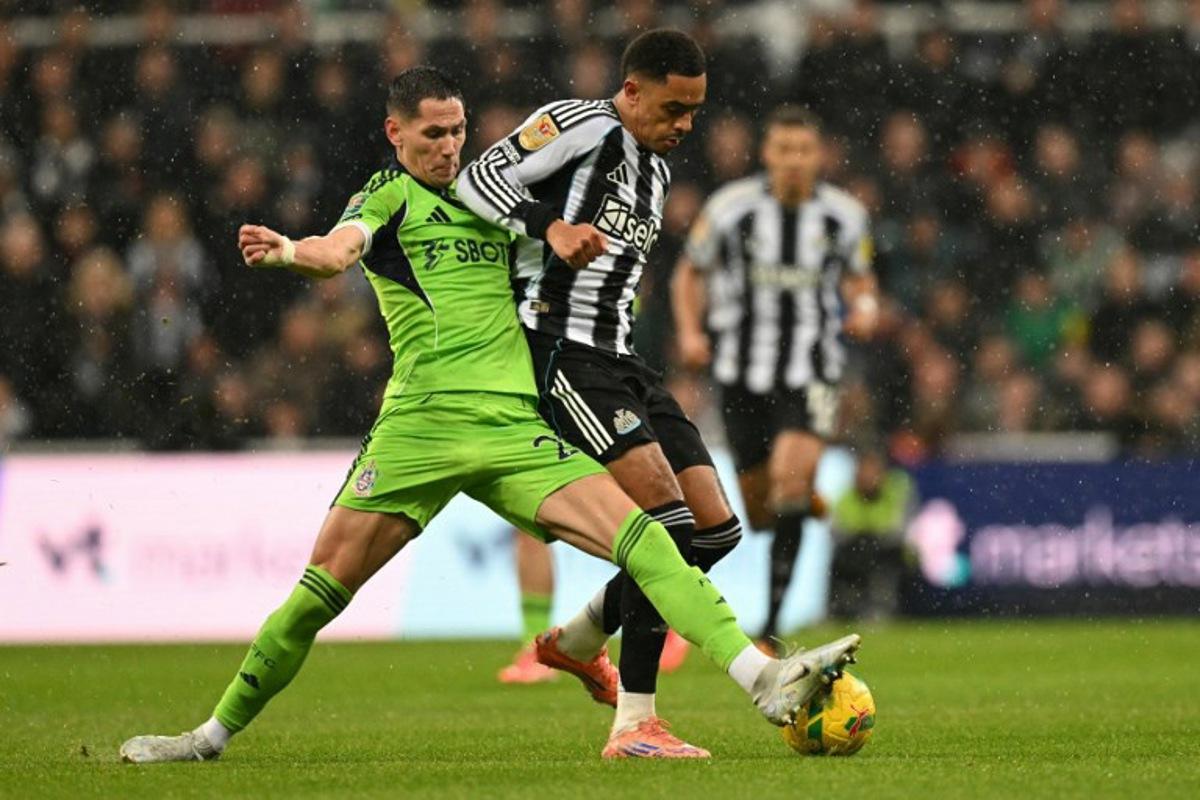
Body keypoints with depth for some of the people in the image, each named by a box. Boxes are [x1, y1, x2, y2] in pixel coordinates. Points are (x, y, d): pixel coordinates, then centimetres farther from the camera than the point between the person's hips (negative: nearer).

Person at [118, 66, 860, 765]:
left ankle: (763, 678, -19)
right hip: (420, 421, -4)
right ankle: (215, 733, 11)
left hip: (514, 424, 4)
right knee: (326, 582, -5)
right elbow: (340, 249, -16)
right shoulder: (390, 196, 5)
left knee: (638, 537, -12)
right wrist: (291, 251, -38)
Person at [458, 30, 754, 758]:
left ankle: (578, 642, 25)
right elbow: (480, 179, -17)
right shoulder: (582, 126, -7)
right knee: (667, 515, -20)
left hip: (619, 359, 9)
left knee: (717, 530, 4)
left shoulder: (657, 173, 20)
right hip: (560, 354, -9)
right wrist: (553, 228, -31)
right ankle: (634, 724, -17)